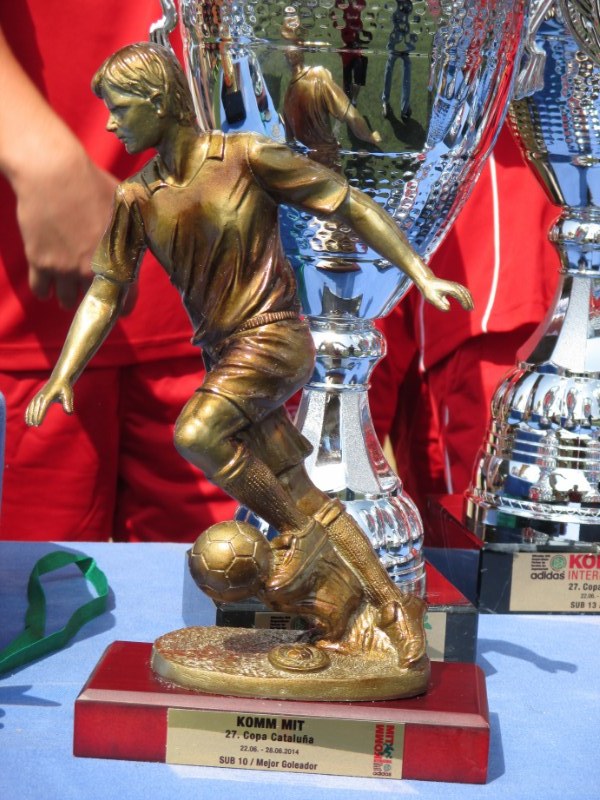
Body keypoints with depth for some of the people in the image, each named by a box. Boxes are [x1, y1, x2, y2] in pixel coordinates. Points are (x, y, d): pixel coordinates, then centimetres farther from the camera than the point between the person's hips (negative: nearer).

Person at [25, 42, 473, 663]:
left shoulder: (246, 157, -10)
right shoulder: (136, 199, 4)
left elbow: (349, 204, -6)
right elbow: (105, 290, 5)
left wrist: (421, 275, -10)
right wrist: (61, 377, -6)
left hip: (273, 338, -6)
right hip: (225, 357, 6)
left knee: (195, 434, -28)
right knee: (307, 499, 8)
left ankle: (296, 530, -6)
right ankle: (392, 606, 21)